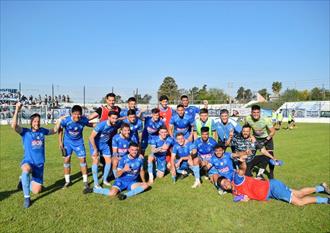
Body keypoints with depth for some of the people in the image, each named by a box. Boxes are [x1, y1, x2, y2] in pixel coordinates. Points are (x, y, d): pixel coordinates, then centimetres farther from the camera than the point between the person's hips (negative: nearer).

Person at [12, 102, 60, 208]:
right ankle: (27, 198, -22)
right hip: (28, 162, -3)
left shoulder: (42, 131, 4)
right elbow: (14, 126, -26)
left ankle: (24, 181, 38)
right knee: (26, 170, -43)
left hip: (40, 164, 4)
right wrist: (17, 110, -29)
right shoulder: (25, 132, -6)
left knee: (36, 191, 5)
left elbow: (54, 131, 22)